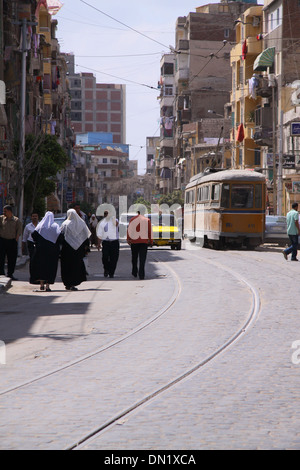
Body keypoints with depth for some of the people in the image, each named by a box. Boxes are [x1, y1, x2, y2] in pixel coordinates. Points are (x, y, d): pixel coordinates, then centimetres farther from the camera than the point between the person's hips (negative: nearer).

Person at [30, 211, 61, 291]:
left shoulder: (40, 225, 4)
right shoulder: (55, 226, -1)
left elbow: (33, 235, -5)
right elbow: (59, 236, -13)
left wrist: (37, 243, 9)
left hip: (41, 249, 1)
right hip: (52, 250, -1)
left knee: (40, 265, 12)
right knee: (50, 266, 2)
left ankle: (41, 284, 8)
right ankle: (47, 285, -4)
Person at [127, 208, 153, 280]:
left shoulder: (132, 220, 3)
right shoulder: (147, 220, 2)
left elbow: (129, 230, -1)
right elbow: (150, 231, 0)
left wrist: (128, 239, 1)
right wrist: (151, 241, 5)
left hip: (134, 241, 1)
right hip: (144, 241, -1)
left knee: (134, 258, 16)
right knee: (142, 258, -2)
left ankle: (134, 273, 25)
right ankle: (141, 275, -11)